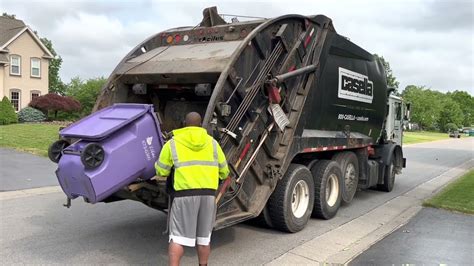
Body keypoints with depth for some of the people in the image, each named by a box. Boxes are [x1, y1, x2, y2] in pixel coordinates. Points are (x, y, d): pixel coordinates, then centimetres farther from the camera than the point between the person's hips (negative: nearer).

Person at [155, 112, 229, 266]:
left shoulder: (173, 143, 4)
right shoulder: (212, 142, 11)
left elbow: (161, 171, 5)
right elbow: (223, 171, 16)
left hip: (184, 194, -2)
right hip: (208, 194, 3)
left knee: (177, 236, 4)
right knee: (203, 236, 15)